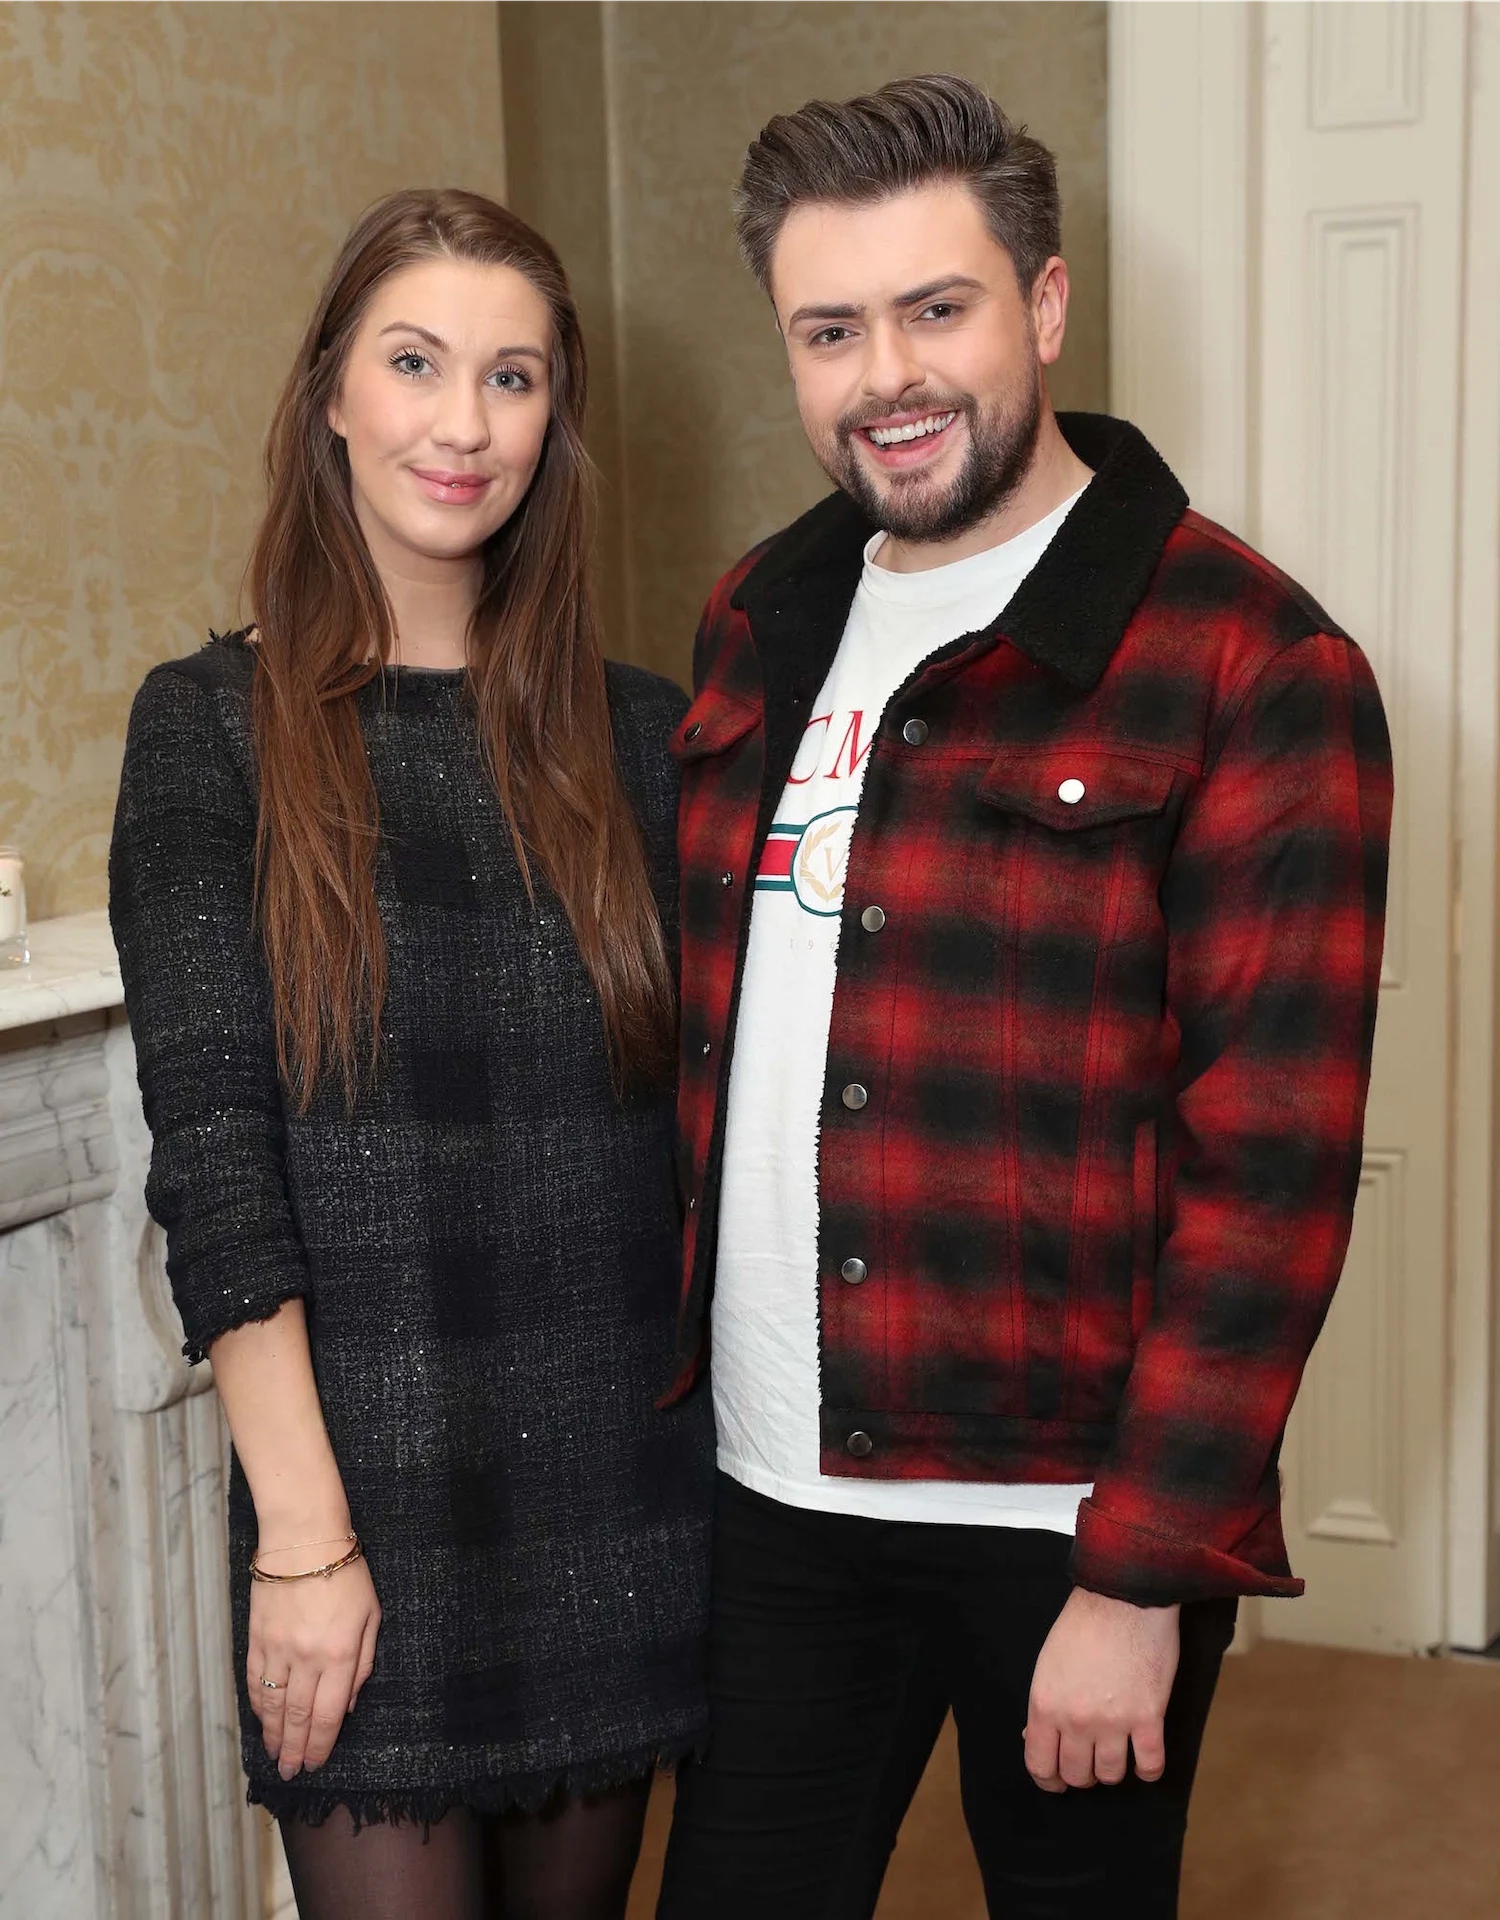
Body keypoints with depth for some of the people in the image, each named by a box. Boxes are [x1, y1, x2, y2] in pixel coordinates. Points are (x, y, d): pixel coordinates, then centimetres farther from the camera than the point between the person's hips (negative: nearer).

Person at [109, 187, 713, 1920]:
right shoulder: (214, 724, -3)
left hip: (622, 1492, 3)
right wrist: (304, 1532, -12)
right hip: (369, 1498, -3)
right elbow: (210, 1148, -8)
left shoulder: (631, 733, 5)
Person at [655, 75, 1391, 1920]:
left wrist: (1140, 1574, -15)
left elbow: (1273, 1164, -15)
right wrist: (666, 1378, 9)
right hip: (771, 1489, 5)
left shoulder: (1252, 669, -13)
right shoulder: (756, 626, 6)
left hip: (1068, 1514, -5)